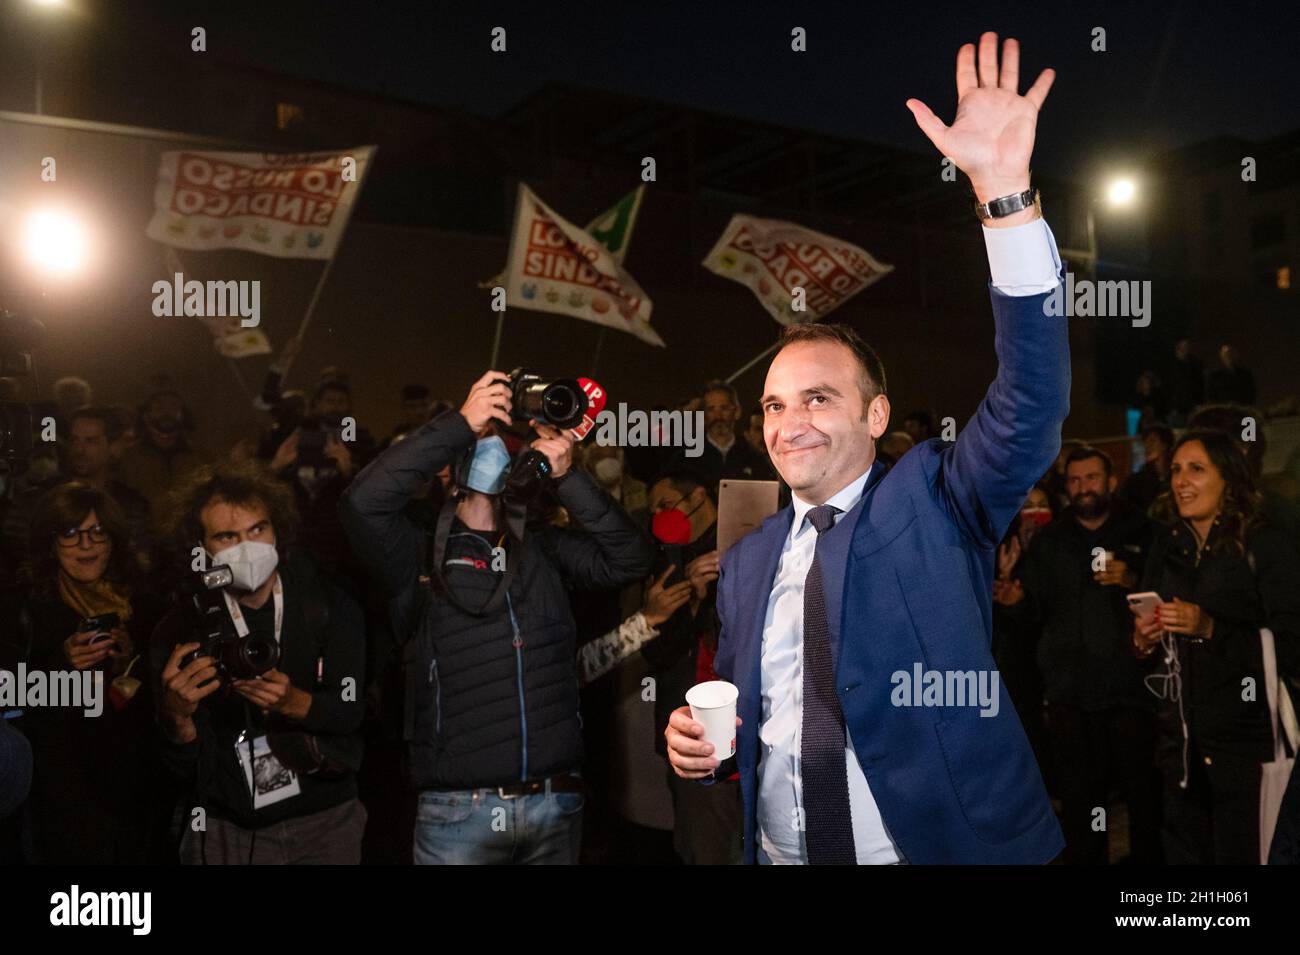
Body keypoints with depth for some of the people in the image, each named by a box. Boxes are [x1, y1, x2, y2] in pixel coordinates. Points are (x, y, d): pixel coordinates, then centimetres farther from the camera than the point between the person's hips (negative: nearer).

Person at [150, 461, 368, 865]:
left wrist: (293, 702, -31)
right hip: (229, 828, 0)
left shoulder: (330, 606, -8)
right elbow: (186, 767, -10)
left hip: (326, 819, 1)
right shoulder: (180, 630, -9)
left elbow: (351, 710, -13)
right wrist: (177, 716, -30)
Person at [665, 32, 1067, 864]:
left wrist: (1006, 188, -33)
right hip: (777, 852, 4)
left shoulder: (935, 500, -7)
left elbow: (1033, 402, -24)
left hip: (954, 847, -3)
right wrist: (695, 739, -9)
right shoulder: (747, 561, 4)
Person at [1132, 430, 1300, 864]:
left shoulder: (1264, 546, -8)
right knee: (1183, 853, 12)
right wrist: (1142, 641, -4)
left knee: (1240, 854, 4)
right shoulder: (1166, 545, 9)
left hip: (1245, 736, -5)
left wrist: (1210, 627, -23)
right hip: (1179, 737, 5)